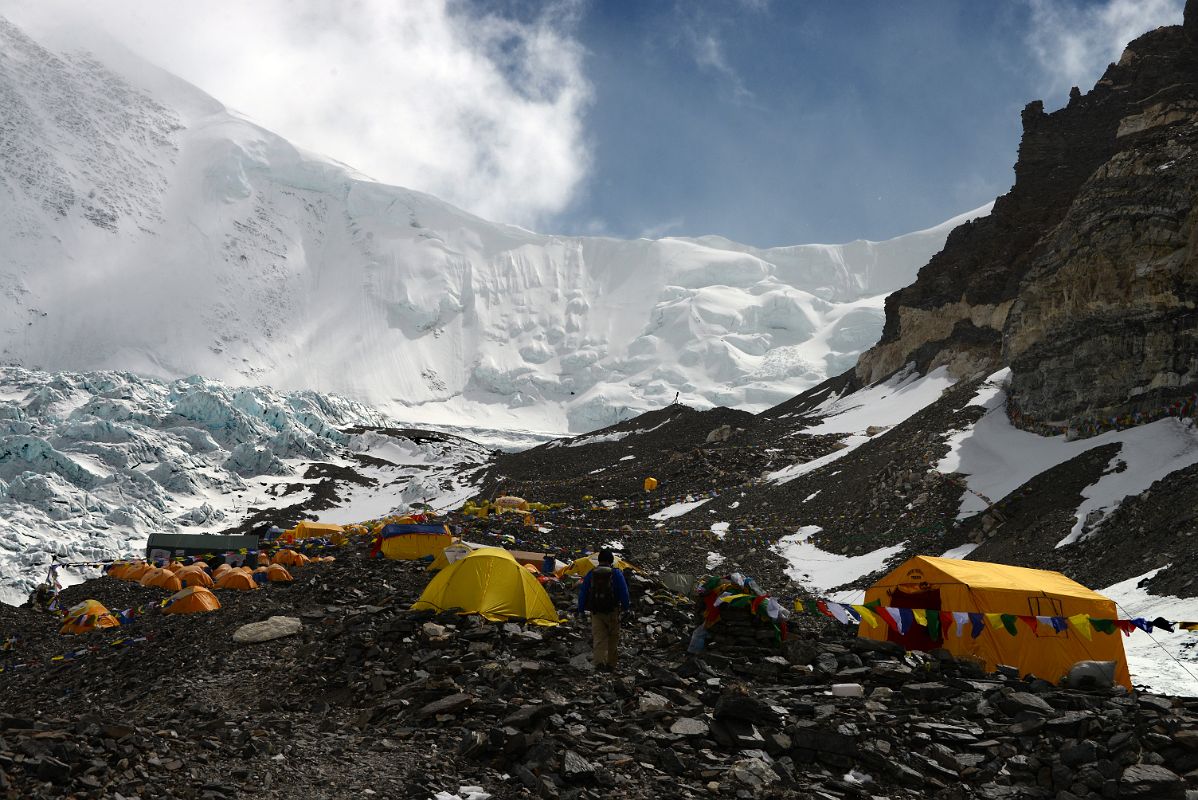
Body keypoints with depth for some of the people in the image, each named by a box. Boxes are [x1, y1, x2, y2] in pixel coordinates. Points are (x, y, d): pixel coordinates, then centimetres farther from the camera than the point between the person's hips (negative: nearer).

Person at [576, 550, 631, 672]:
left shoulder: (590, 574, 4)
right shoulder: (616, 574, -4)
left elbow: (583, 592, 7)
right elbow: (623, 592, -5)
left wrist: (580, 610, 13)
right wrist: (626, 607, 9)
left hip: (595, 611, 1)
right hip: (612, 611, -1)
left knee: (598, 637, -1)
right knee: (613, 638, 13)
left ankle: (599, 661, -23)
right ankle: (610, 664, 17)